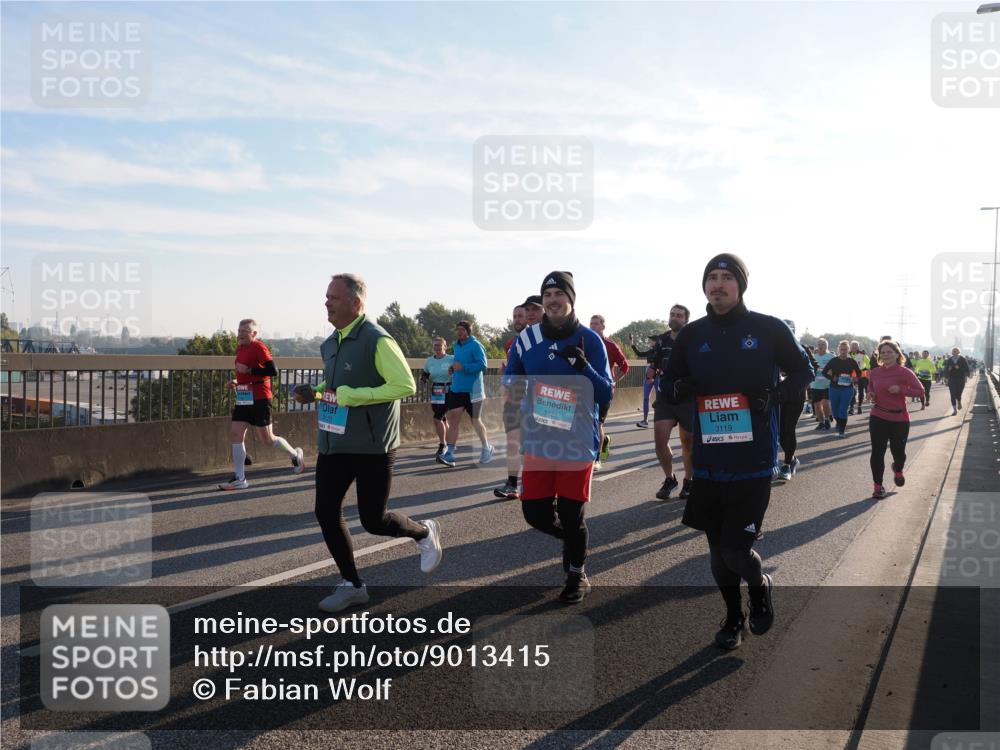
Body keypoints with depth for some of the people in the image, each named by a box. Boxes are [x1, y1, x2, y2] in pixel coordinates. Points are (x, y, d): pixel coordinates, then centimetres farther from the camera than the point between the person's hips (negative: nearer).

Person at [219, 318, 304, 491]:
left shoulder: (259, 347, -12)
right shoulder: (240, 348, 15)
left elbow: (273, 371, -20)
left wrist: (248, 370, -21)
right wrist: (237, 381, 10)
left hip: (259, 399, -8)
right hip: (243, 399, 8)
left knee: (267, 439, 0)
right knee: (235, 435, -1)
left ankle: (295, 455, 25)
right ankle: (239, 479, 3)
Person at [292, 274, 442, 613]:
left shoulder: (377, 340, -16)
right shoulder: (330, 343, 10)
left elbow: (405, 385, -23)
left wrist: (350, 395, -23)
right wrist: (313, 393, 4)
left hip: (372, 447, -7)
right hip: (334, 443, 8)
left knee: (373, 520, 0)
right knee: (326, 513, 4)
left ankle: (424, 532, 31)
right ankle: (352, 585, 20)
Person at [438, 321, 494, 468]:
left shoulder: (475, 345, -12)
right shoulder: (456, 345, 13)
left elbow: (482, 365, -20)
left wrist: (463, 367, -25)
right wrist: (454, 367, 6)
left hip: (472, 390, -6)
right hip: (456, 388, 7)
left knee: (475, 420, 6)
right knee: (453, 418, -4)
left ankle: (487, 449, 27)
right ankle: (449, 453, -6)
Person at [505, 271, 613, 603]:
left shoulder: (589, 340, -6)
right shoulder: (527, 338, 1)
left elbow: (606, 394, -8)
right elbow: (510, 384, 12)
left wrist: (583, 366, -24)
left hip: (578, 442, -3)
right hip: (538, 441, 3)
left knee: (571, 515, 4)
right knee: (535, 513, 2)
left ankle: (577, 576, 29)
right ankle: (572, 538, 36)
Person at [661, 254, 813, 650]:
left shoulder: (769, 329, -3)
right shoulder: (692, 334, 4)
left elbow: (802, 371, 9)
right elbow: (668, 381, 14)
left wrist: (775, 394, -11)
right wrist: (679, 387, -11)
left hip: (754, 462, -3)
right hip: (708, 462, 3)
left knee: (736, 549, -7)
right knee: (718, 549, 12)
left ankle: (761, 586, 27)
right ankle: (734, 615, 36)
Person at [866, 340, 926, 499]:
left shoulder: (905, 373, -9)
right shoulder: (875, 372, 1)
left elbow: (920, 391, -10)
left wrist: (901, 389, -22)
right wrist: (871, 395, -2)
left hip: (899, 419, -2)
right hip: (878, 418, 2)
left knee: (898, 452, 9)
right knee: (877, 452, -2)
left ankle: (898, 470, 46)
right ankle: (878, 485, 10)